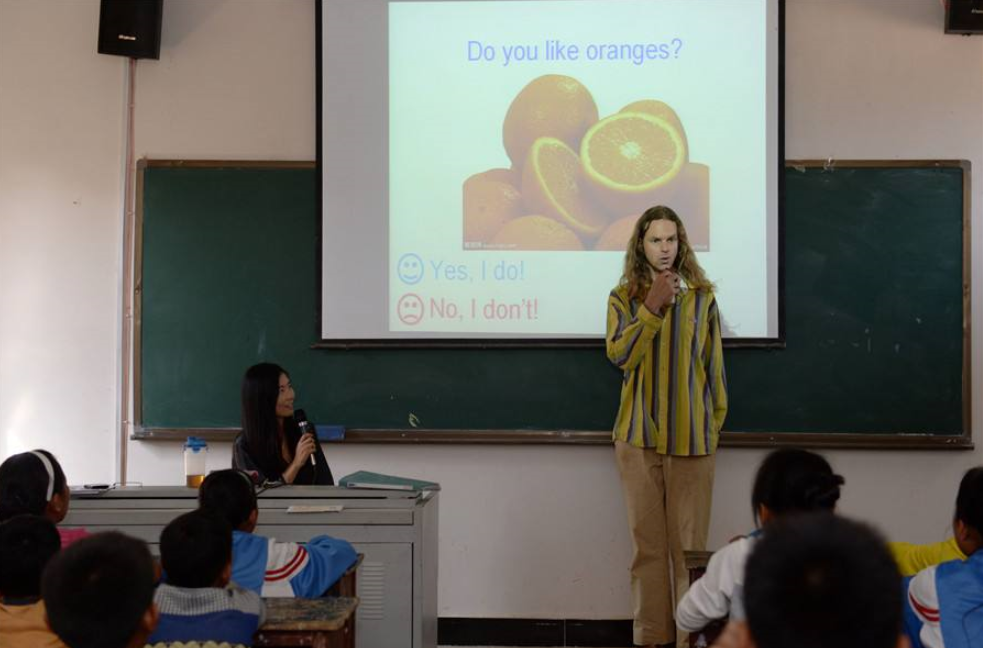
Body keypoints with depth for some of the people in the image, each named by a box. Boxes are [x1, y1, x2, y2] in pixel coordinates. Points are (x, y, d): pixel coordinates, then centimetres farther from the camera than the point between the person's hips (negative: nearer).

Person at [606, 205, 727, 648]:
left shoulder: (701, 296, 5)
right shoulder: (624, 298, 5)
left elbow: (713, 362, 9)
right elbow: (620, 355, -9)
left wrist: (716, 422, 9)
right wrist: (653, 306, -15)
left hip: (691, 437, 0)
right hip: (639, 436, 0)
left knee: (690, 542, -1)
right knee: (647, 541, 3)